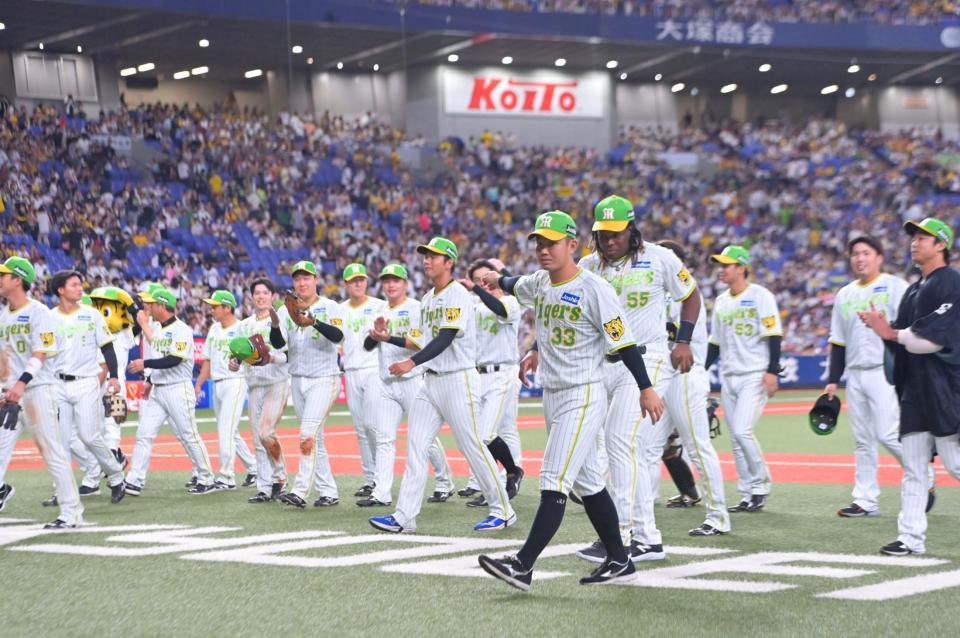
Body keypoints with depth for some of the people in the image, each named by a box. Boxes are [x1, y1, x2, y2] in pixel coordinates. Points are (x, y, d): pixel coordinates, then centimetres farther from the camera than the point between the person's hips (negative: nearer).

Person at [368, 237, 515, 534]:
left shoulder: (457, 294, -12)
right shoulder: (427, 299, 15)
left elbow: (446, 338, -22)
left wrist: (412, 362, -30)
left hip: (459, 379, -9)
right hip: (431, 380, 9)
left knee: (473, 447, -4)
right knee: (415, 446, 1)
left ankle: (503, 510, 7)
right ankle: (404, 517, -1)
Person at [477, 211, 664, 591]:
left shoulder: (594, 289, -14)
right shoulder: (539, 283, 8)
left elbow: (624, 341, -14)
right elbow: (516, 286, 36)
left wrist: (646, 388, -15)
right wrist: (495, 279, 22)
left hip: (583, 398, -8)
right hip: (551, 396, 8)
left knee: (554, 482, -13)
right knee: (587, 483, 12)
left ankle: (523, 565, -17)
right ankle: (619, 562, 20)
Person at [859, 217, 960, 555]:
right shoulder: (913, 290, 20)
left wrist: (892, 333, -10)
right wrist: (884, 328, 2)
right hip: (914, 389, 9)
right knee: (913, 467, 7)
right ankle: (911, 537, 9)